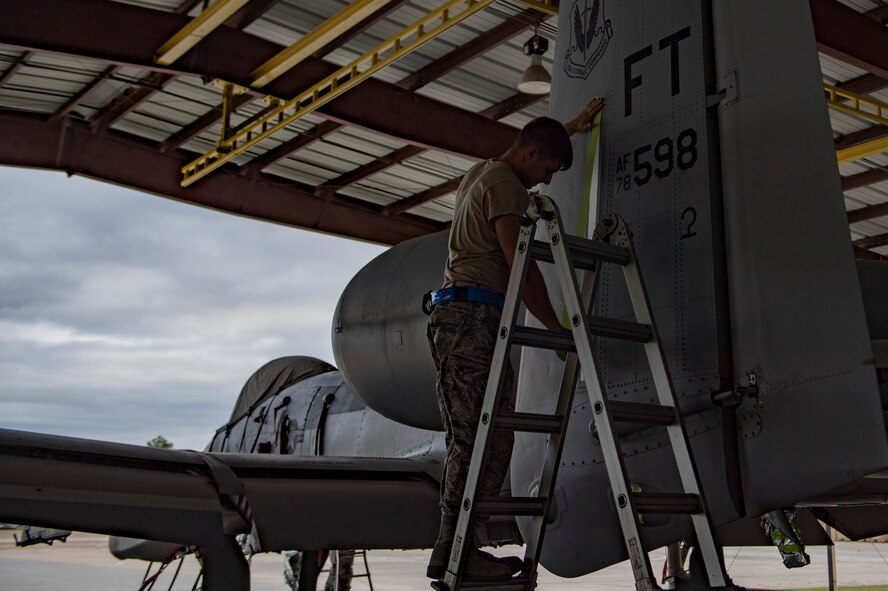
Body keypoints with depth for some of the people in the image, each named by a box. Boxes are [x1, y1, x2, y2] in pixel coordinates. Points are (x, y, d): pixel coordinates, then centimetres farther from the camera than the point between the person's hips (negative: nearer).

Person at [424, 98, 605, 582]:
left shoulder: (480, 174, 27)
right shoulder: (504, 184, -4)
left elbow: (533, 142, 49)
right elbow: (521, 265, -12)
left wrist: (574, 124, 58)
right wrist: (559, 328, -9)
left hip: (459, 319, 10)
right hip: (472, 317, -10)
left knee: (490, 435, 3)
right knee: (479, 437, -16)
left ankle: (455, 550, 0)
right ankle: (454, 552, -18)